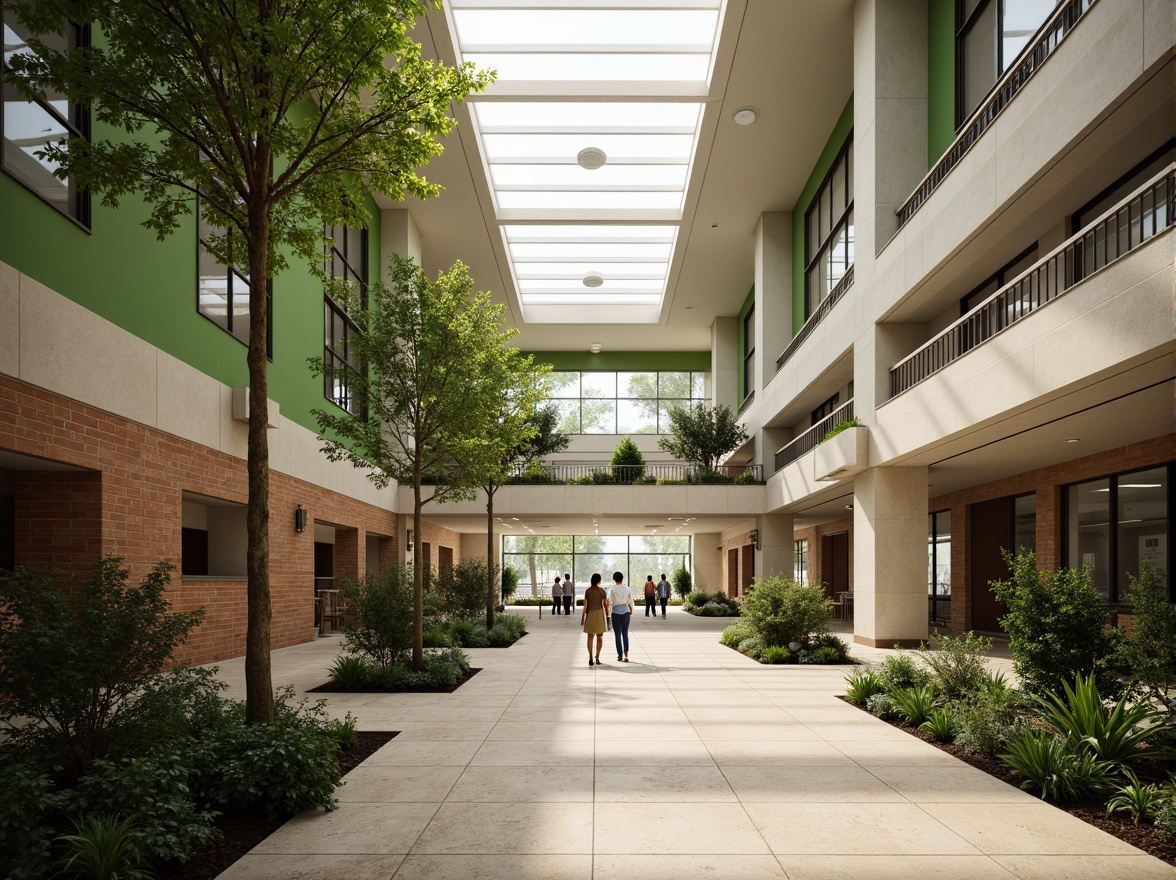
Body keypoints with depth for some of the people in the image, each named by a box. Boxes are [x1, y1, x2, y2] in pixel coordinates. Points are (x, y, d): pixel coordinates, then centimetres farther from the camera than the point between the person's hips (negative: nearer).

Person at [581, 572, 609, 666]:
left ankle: (591, 658, -4)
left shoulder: (588, 591, -3)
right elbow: (606, 604, -4)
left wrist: (582, 617, 0)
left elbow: (585, 605, -6)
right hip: (600, 614, 0)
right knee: (600, 637, 9)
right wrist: (607, 615, 5)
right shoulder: (602, 590, -3)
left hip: (590, 614, 0)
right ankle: (597, 658, 1)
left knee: (590, 637, 6)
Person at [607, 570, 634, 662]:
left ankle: (620, 655, 8)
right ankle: (626, 655, 1)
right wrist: (631, 612, 14)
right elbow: (630, 602, 1)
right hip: (625, 611, 2)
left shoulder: (612, 590, -8)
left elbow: (610, 602, -8)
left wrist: (608, 612, 8)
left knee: (617, 634, 6)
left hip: (616, 611, -2)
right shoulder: (627, 589, -1)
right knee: (625, 633, 10)